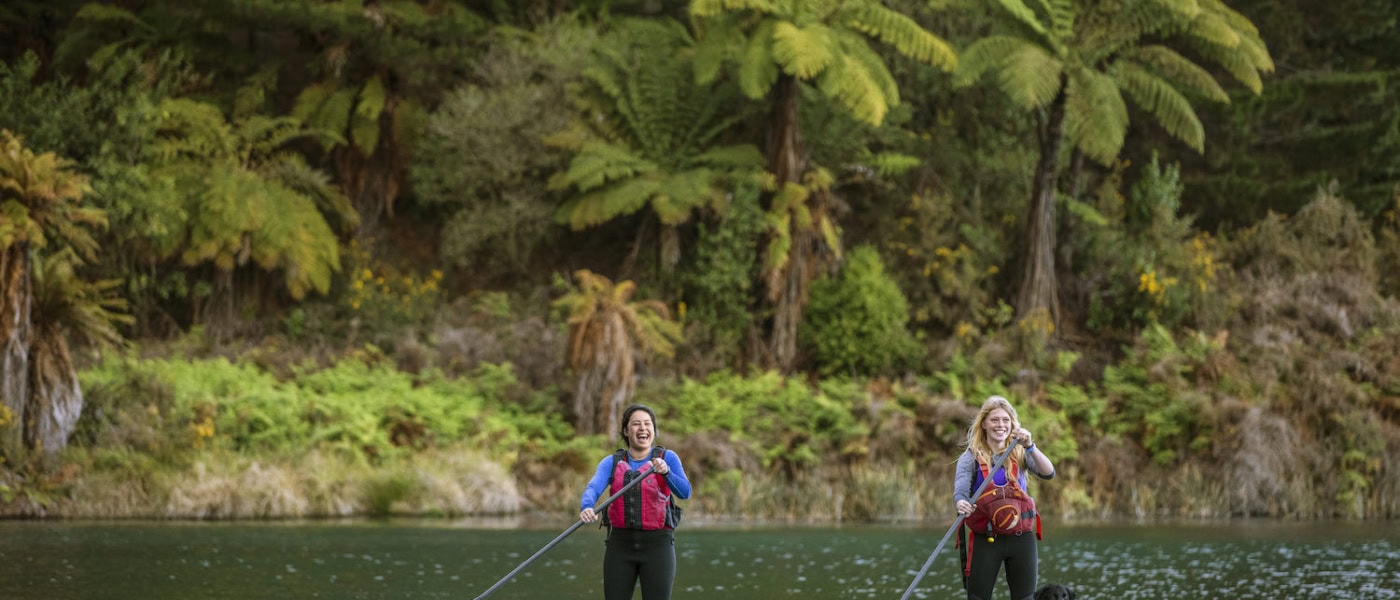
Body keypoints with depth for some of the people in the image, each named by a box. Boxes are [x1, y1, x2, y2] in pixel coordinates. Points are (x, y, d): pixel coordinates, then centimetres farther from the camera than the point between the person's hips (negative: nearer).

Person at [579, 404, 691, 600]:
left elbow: (685, 492, -13)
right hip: (620, 546, 2)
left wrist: (665, 472, -33)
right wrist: (586, 508, -35)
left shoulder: (667, 458, 1)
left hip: (657, 546, -2)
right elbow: (594, 487, -12)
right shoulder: (611, 463, 6)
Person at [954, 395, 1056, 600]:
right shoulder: (971, 458, 0)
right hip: (985, 539, -2)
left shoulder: (1020, 454, 6)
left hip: (1021, 537, 2)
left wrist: (1030, 447, -24)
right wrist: (961, 504, -39)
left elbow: (1048, 473, -9)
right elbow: (960, 489, -15)